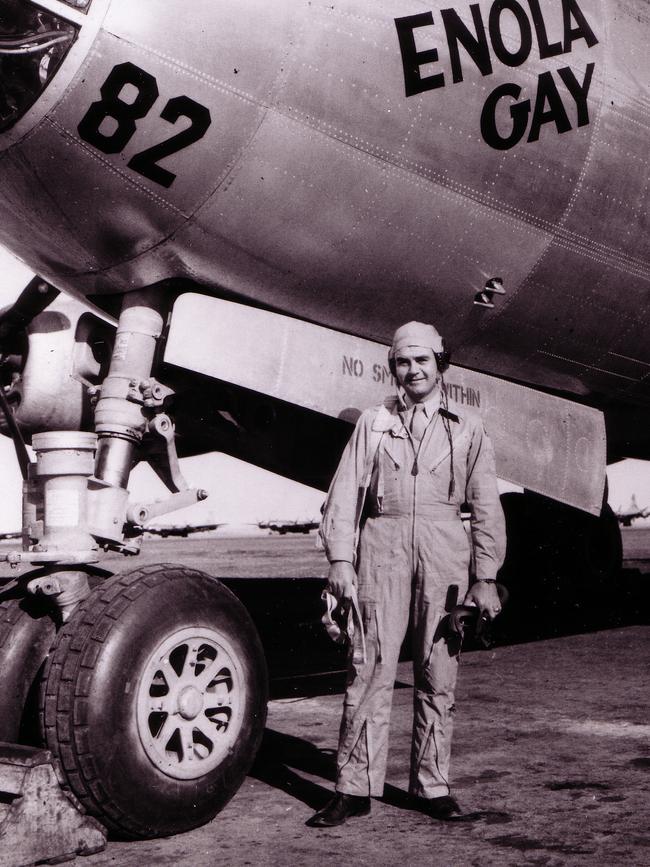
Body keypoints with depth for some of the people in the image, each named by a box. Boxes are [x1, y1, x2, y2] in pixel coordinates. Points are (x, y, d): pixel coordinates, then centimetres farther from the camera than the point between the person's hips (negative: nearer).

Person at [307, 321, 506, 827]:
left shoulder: (467, 428, 12)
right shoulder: (373, 423, 12)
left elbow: (486, 506, 9)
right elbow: (345, 492, 7)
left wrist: (485, 577, 3)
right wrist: (340, 558, -4)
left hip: (444, 552, 1)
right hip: (383, 545, 0)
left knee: (438, 672, 4)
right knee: (370, 667, -3)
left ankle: (432, 785, 16)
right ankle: (356, 788, 3)